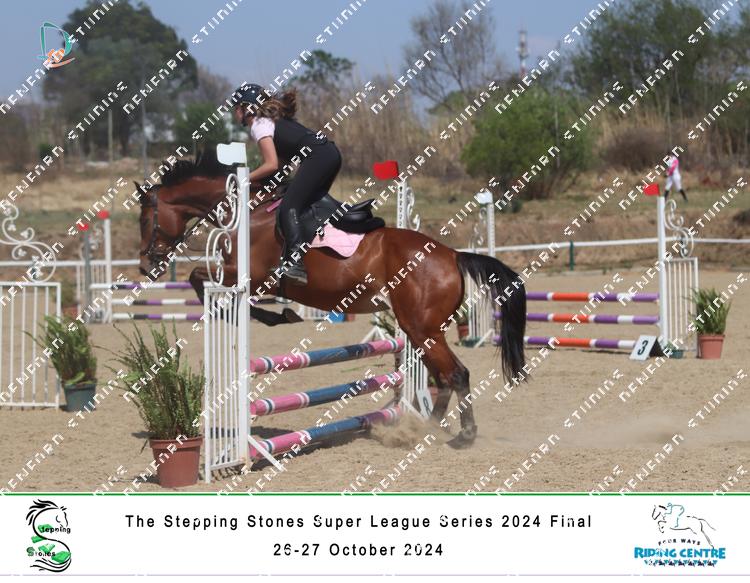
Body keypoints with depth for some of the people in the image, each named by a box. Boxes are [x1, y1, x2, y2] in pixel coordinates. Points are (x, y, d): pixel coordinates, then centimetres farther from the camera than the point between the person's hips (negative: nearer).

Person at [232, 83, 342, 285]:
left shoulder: (258, 125, 0)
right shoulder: (271, 119, 28)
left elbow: (272, 165, -9)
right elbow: (282, 160, 23)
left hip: (317, 157, -10)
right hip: (331, 154, 10)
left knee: (288, 208, -14)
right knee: (305, 206, 15)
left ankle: (294, 263, -28)